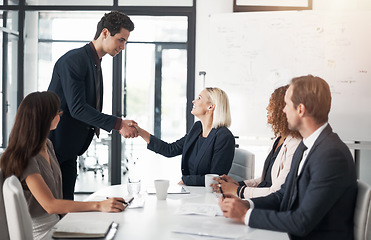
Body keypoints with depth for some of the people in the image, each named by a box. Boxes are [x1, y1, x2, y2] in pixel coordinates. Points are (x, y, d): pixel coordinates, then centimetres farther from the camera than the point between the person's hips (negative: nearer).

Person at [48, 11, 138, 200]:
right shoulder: (74, 60, -15)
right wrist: (118, 124, -20)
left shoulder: (95, 63, 16)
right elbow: (77, 108, -22)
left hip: (69, 149, 9)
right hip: (54, 146, -9)